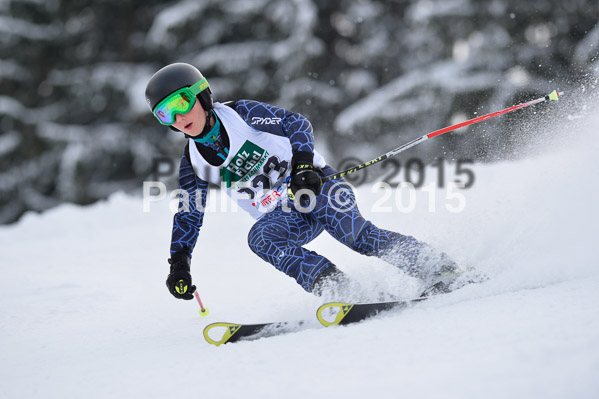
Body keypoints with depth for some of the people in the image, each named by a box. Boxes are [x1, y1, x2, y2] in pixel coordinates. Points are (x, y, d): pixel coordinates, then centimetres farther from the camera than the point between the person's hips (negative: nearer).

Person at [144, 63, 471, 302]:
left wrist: (303, 166, -20)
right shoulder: (194, 162, 6)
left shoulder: (240, 114, -5)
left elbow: (296, 124, -5)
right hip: (283, 216, 4)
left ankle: (432, 266, -26)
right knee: (260, 237, -30)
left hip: (314, 185, -4)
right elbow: (189, 216, 12)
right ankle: (338, 290, -39)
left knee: (345, 224, -32)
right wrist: (179, 264, 2)